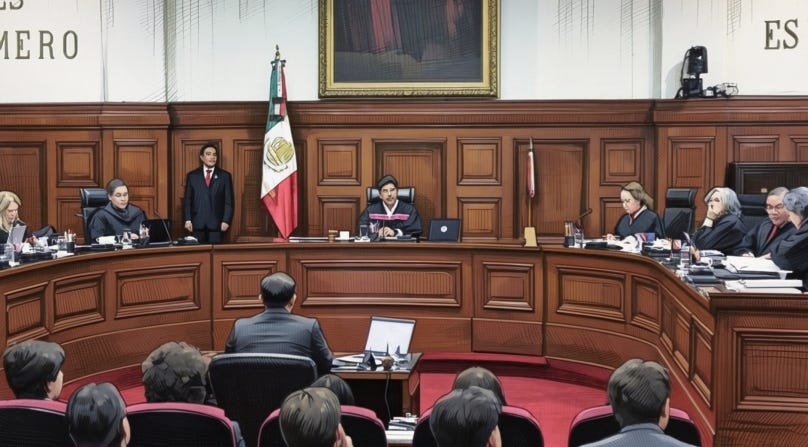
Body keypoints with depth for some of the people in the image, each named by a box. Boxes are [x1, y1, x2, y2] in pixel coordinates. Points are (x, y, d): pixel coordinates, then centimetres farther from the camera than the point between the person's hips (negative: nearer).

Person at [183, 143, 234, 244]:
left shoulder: (225, 176, 8)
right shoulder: (192, 176, 10)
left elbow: (229, 201, 4)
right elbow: (187, 200, 8)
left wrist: (226, 220, -6)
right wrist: (187, 220, -2)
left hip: (216, 223, -1)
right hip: (197, 223, 1)